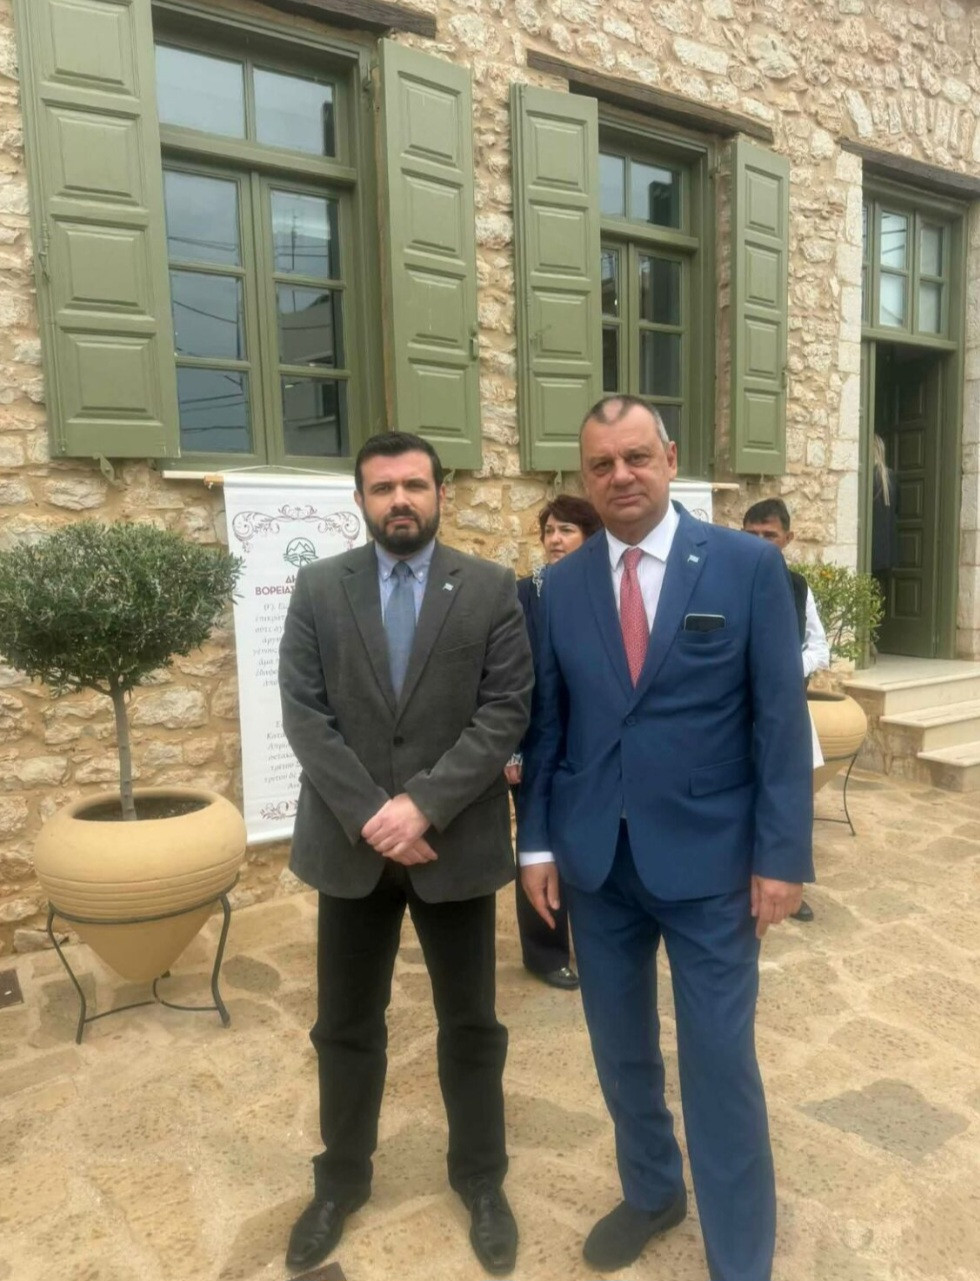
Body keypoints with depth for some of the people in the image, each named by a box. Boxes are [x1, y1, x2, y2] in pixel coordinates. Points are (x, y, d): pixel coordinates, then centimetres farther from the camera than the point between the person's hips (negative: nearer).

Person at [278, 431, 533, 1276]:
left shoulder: (492, 589, -3)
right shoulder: (318, 588, 1)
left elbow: (506, 712, -10)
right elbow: (304, 714, -5)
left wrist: (423, 804, -18)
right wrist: (370, 814, -15)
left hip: (457, 843, -1)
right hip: (350, 845, 2)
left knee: (470, 1026, 16)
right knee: (346, 1025, 18)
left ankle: (482, 1180, 39)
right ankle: (342, 1180, 41)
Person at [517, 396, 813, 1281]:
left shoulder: (749, 565, -5)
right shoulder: (561, 586, 3)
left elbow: (781, 718, -6)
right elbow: (547, 722, 6)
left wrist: (781, 854, -9)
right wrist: (538, 841, 2)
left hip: (710, 858, -3)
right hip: (595, 860, 4)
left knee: (719, 1064, 7)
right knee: (622, 1051, 19)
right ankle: (651, 1193, 45)